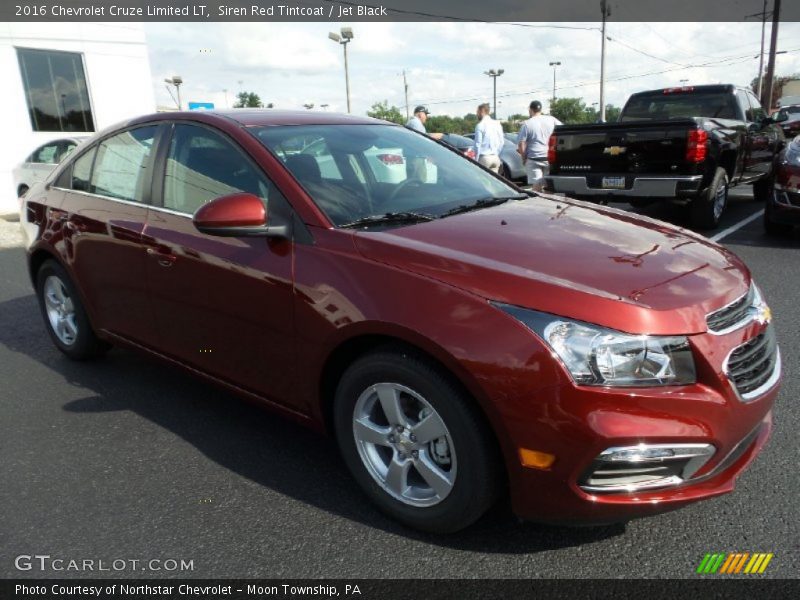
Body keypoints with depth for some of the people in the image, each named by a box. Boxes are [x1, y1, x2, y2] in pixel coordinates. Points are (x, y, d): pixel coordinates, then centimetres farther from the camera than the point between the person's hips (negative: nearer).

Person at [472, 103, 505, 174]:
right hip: (495, 157, 6)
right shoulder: (497, 124, 10)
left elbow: (478, 144, -10)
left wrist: (476, 160, -4)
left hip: (484, 157, -6)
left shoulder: (480, 125, -9)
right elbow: (502, 141, 12)